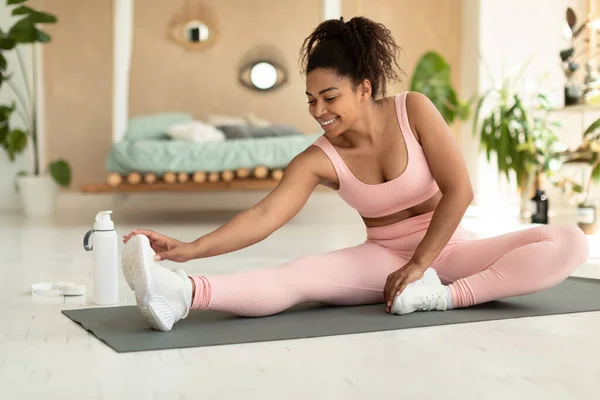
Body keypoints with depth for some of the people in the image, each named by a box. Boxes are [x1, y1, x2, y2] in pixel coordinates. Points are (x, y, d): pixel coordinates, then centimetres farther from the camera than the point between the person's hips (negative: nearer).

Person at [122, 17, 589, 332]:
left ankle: (447, 296, -33)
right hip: (383, 258, 0)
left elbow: (459, 190, -15)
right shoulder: (319, 160, -12)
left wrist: (419, 264, -19)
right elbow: (263, 216, -24)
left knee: (568, 242, -22)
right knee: (298, 275, -30)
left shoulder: (414, 111, -13)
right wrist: (190, 249, -38)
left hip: (445, 250, 1)